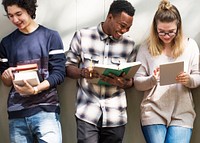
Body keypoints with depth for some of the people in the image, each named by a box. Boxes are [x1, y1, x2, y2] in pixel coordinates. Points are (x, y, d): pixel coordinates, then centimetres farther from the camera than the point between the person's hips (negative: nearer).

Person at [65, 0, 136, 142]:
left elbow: (131, 79, 11)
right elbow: (68, 67, 5)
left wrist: (123, 83, -13)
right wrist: (83, 72, -16)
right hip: (88, 113, -2)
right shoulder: (83, 35, 0)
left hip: (115, 115, 2)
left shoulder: (129, 44, 6)